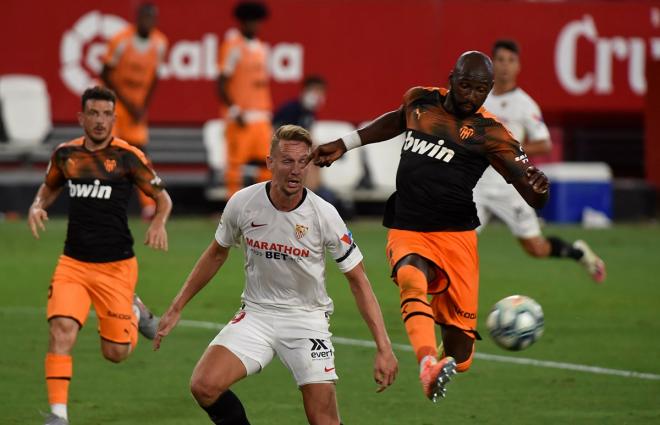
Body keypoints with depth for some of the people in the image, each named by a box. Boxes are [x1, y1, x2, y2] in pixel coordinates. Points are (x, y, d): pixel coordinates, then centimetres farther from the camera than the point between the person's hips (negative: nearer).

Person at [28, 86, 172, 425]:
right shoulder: (65, 154, 3)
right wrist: (37, 206, 2)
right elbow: (50, 186, 24)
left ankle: (134, 311, 38)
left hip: (116, 266, -2)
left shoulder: (127, 156, -7)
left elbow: (162, 197, 1)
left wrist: (159, 223, -21)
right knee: (62, 329, -22)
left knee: (115, 353, 4)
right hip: (73, 263, 2)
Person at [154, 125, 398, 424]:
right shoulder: (242, 203, -9)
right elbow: (216, 255, 11)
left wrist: (384, 348, -13)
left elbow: (357, 280, -7)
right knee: (204, 386, -22)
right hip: (256, 314, 2)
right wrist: (176, 309, 12)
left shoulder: (324, 215, -15)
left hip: (307, 319, -1)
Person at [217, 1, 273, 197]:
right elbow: (221, 85, -9)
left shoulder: (261, 48, 16)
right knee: (235, 162, -7)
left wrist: (267, 111, 14)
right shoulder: (233, 47, -6)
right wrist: (235, 111, -16)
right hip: (239, 117, -7)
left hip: (261, 117, 7)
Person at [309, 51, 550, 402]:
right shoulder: (420, 101, 8)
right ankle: (428, 364, -59)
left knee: (458, 357, -3)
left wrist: (539, 189, -33)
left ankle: (442, 366, 34)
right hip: (407, 233, 1)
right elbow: (396, 121, 34)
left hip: (455, 236, -1)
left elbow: (533, 197, -10)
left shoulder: (489, 133, -3)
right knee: (411, 280, -36)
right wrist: (344, 144, 32)